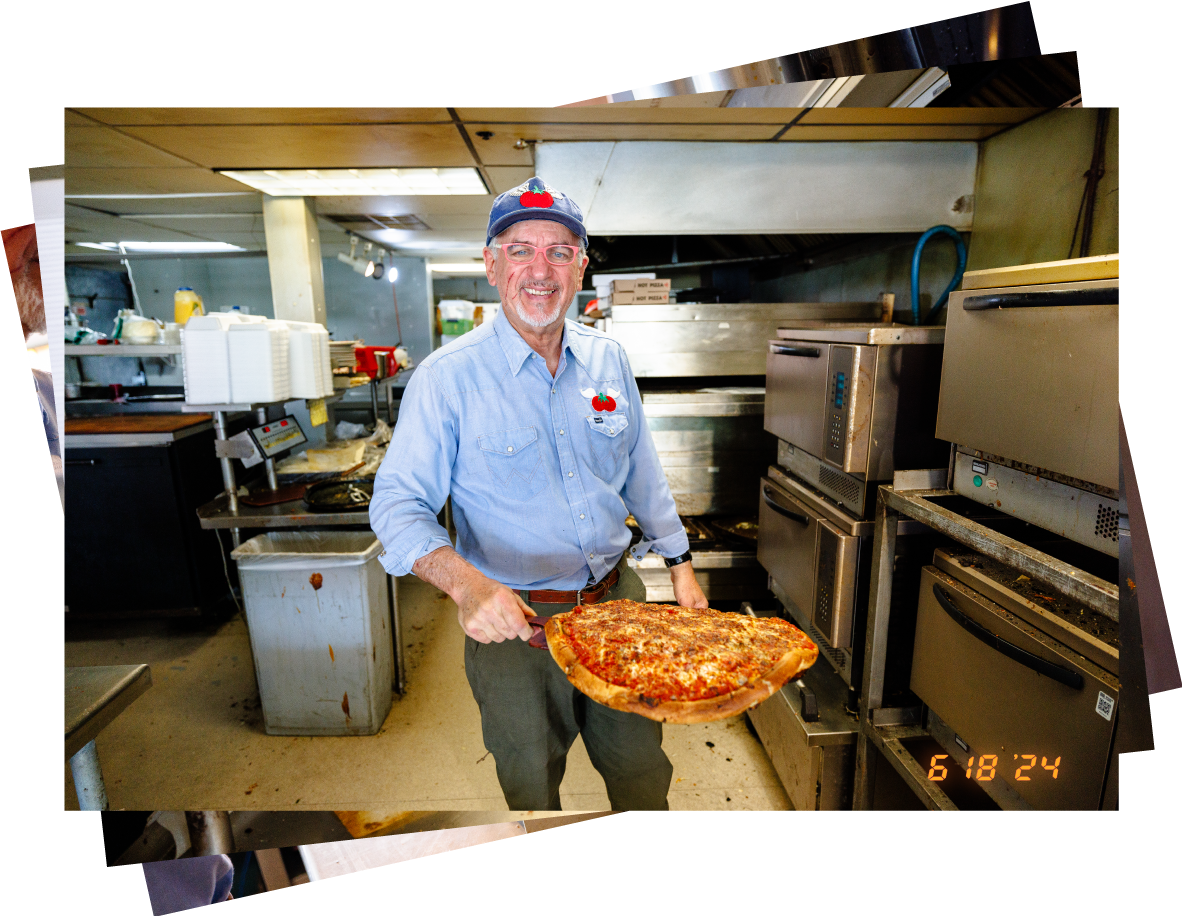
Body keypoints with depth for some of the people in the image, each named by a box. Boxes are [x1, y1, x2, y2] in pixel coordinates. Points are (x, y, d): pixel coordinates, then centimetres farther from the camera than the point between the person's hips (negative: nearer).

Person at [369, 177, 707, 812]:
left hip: (618, 600, 4)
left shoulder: (608, 359, 1)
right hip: (512, 619, -3)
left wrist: (679, 563, 12)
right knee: (533, 788, 20)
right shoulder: (447, 376, -14)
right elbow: (397, 502, -14)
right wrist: (465, 583, -31)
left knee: (644, 772, 21)